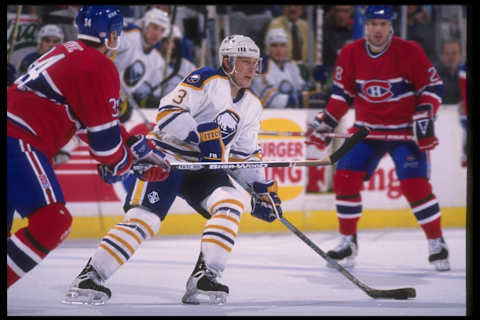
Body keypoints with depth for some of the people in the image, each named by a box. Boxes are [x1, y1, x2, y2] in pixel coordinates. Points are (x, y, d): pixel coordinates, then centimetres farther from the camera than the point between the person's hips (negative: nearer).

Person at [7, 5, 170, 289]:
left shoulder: (67, 54, 23)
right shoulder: (100, 68, -7)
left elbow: (96, 122, 27)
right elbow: (104, 135, -7)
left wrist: (139, 151, 27)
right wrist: (119, 166, 14)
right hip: (19, 143, -10)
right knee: (53, 223, -15)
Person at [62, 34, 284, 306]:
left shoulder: (251, 106, 13)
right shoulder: (207, 81, -12)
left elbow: (245, 155, 20)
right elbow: (168, 112, -20)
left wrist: (264, 188, 11)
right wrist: (201, 135, -31)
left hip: (204, 168, 7)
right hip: (167, 158, -7)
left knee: (231, 203, -20)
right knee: (144, 219, -21)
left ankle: (204, 279, -18)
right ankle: (90, 278, -13)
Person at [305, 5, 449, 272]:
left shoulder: (409, 52, -14)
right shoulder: (350, 54, -3)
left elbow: (433, 86, -8)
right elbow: (342, 93, 9)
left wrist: (424, 117, -20)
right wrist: (325, 122, 1)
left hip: (405, 130, -4)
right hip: (366, 128, 4)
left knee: (415, 185, -15)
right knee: (345, 178, -7)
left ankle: (436, 243, 0)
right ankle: (348, 241, 8)